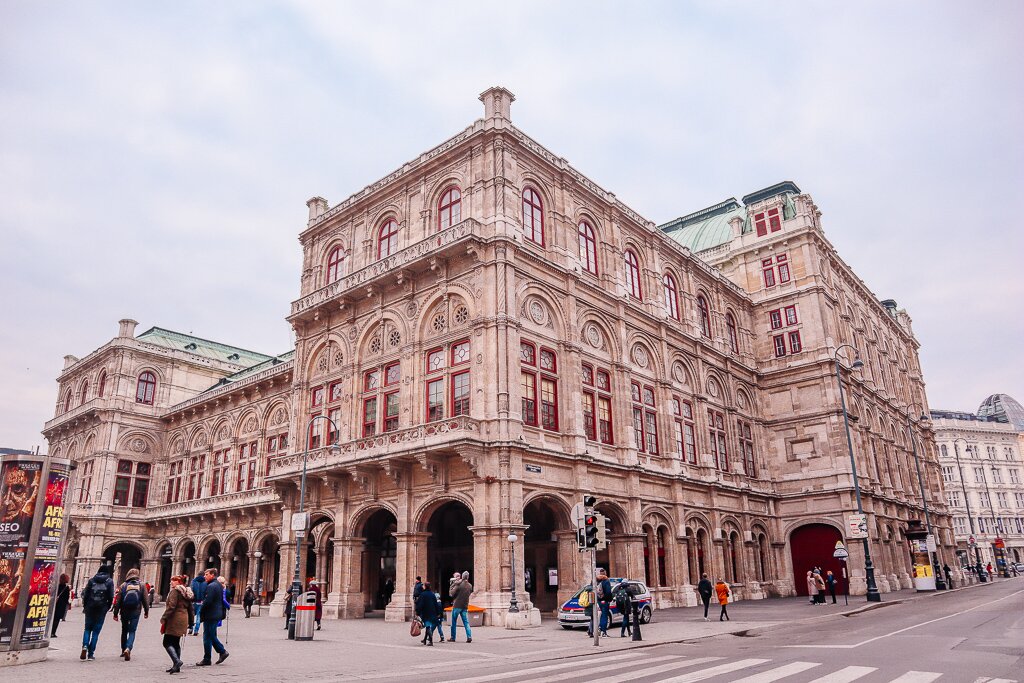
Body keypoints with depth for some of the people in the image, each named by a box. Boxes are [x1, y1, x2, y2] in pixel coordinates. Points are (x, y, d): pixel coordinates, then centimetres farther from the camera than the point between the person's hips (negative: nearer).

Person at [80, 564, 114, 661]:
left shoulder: (92, 580, 4)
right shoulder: (109, 581, 0)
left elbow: (85, 594, 2)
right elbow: (111, 597, -4)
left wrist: (84, 606, 13)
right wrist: (108, 607, 9)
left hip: (90, 608, 1)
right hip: (102, 609, -1)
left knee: (88, 628, 15)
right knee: (96, 631, 5)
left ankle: (85, 646, -9)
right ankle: (91, 654, 3)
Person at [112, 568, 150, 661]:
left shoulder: (123, 585, -4)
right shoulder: (141, 586, -1)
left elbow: (118, 601, -5)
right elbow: (145, 600, 2)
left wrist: (116, 613, 2)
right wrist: (146, 612, 13)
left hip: (124, 612, 1)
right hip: (135, 613, -1)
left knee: (124, 631, 18)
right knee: (132, 632, 3)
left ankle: (124, 650, 27)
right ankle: (128, 649, -19)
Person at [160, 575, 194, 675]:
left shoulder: (175, 591, -10)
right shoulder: (187, 592, 17)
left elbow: (171, 606, -20)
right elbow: (190, 609, 20)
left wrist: (163, 618, -17)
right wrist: (190, 623, 24)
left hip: (174, 620, -9)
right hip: (183, 620, 9)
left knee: (167, 643, -5)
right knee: (176, 643, 14)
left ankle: (177, 661, -20)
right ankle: (176, 666, 14)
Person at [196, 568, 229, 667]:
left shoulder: (211, 586, -18)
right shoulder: (219, 585, 14)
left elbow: (207, 602, -22)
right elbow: (222, 600, 19)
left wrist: (201, 613, -9)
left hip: (210, 615, -9)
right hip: (217, 614, 9)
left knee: (207, 637, 0)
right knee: (212, 636, 17)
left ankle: (206, 659, 7)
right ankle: (222, 652, 16)